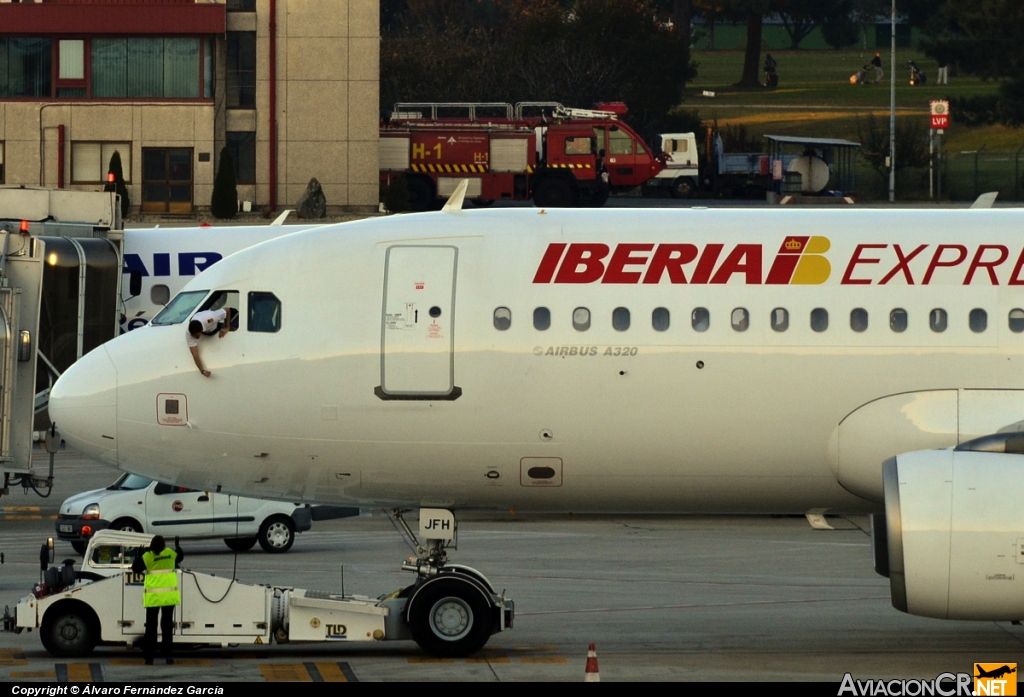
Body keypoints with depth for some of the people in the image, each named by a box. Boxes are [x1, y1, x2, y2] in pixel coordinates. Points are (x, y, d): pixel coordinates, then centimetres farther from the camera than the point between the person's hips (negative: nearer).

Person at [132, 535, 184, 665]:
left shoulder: (146, 557, -6)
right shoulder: (171, 553, 0)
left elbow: (135, 568, 3)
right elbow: (180, 556, 22)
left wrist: (138, 556, 18)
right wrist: (177, 545, 40)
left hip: (152, 597, -1)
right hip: (168, 596, 1)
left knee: (151, 626, 5)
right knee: (167, 624, 9)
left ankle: (149, 656, 3)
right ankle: (167, 654, 4)